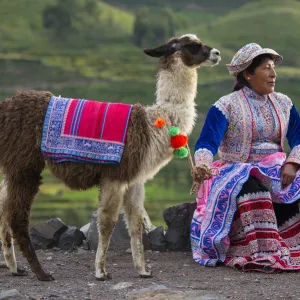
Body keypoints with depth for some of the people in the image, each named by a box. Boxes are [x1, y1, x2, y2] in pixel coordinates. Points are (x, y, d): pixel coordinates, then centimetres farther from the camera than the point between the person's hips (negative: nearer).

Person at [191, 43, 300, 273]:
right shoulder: (226, 106, -2)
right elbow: (207, 142, -14)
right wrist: (202, 165, -37)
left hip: (276, 171, 4)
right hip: (238, 171, -4)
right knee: (249, 186, -38)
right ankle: (259, 253, -44)